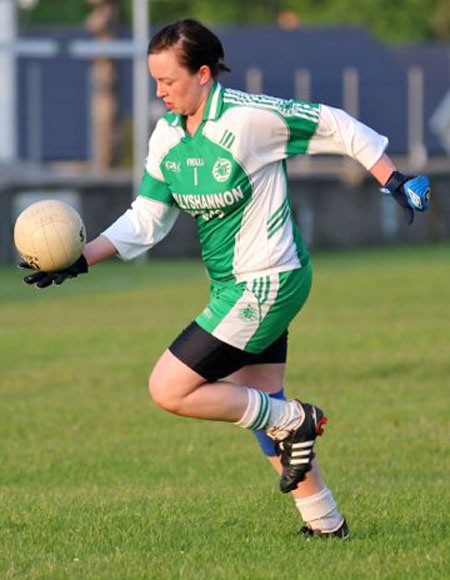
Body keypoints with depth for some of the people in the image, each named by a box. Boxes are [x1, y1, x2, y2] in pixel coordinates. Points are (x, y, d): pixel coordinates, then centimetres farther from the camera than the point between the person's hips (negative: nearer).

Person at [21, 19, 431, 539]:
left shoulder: (249, 116, -20)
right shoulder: (167, 135, 2)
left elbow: (335, 127, -9)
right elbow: (145, 221, 6)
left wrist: (394, 182, -5)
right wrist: (80, 260, -5)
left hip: (266, 283, -8)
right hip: (233, 286, 8)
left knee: (169, 391, -13)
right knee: (256, 405, 15)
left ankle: (292, 422, 1)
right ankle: (325, 523, 25)